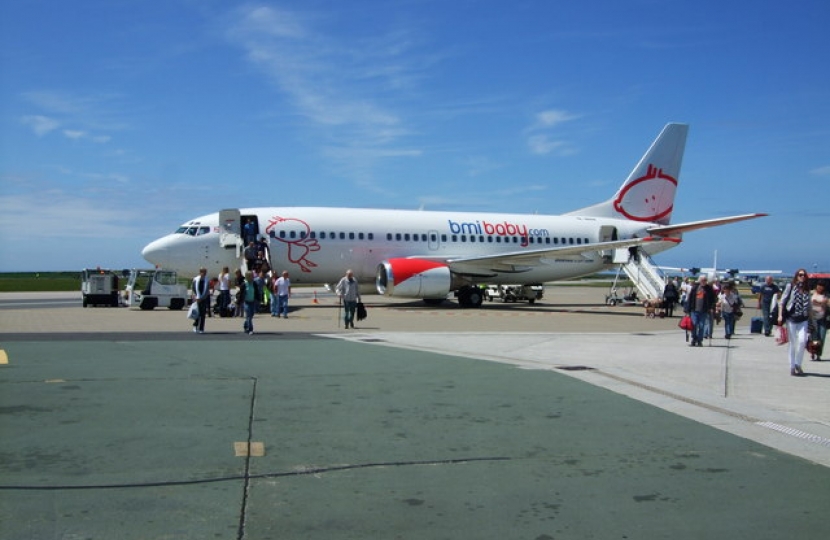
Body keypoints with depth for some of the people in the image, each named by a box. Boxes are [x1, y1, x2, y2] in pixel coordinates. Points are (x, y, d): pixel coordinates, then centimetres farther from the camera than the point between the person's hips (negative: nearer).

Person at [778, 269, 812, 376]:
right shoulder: (790, 286, 1)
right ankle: (792, 366, 11)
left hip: (803, 320, 3)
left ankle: (798, 364, 6)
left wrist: (811, 321, 13)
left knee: (802, 340, -12)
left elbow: (808, 306, 16)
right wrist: (780, 315, -10)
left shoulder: (806, 289, 11)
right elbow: (782, 301, -1)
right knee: (792, 343, 2)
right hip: (791, 318, -2)